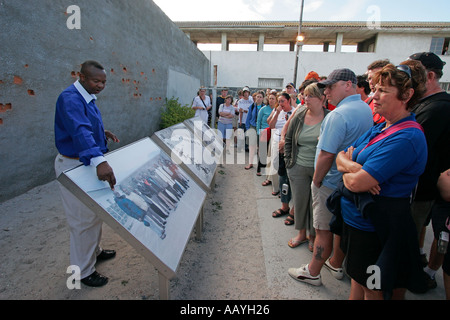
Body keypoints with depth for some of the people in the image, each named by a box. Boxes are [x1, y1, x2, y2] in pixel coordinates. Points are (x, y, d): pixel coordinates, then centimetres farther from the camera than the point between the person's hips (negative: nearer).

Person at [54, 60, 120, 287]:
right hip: (73, 166, -10)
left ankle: (94, 251, 42)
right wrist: (99, 161, -55)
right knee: (82, 220, 2)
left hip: (89, 163, 10)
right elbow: (79, 131, -42)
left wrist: (101, 132, 12)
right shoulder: (70, 98, -23)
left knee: (95, 213, 22)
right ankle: (83, 271, 20)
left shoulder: (87, 97, 8)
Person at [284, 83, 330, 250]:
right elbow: (288, 140, 11)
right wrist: (288, 161, 5)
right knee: (300, 200, 13)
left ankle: (313, 235, 32)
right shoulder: (298, 117, 2)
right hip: (298, 168, 3)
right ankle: (301, 233, 34)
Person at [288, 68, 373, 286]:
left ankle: (312, 272, 20)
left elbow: (326, 155, -26)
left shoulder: (339, 114, -23)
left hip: (331, 183, -9)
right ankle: (336, 265, 39)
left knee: (323, 230, 4)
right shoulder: (366, 109, 8)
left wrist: (316, 181, -12)